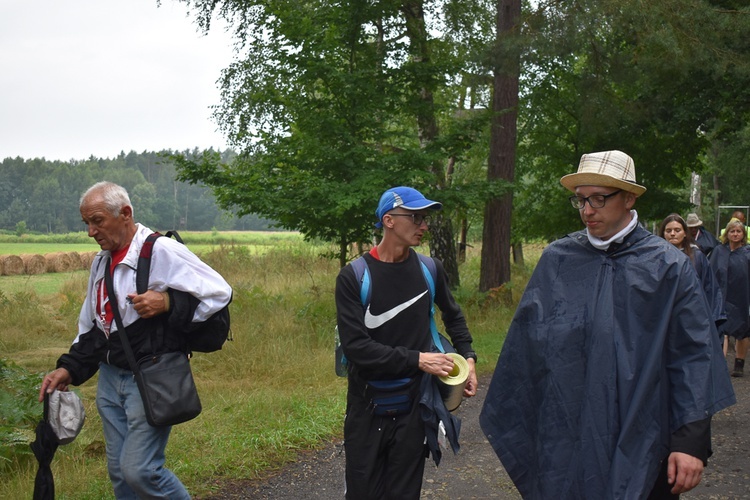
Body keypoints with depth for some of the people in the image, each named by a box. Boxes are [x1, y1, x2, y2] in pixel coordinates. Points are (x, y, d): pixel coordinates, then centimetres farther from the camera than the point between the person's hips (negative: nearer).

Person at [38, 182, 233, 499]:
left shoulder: (161, 251, -14)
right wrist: (69, 368, 10)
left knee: (139, 470, -11)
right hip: (110, 378, 8)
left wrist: (168, 302, -26)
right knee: (119, 471, 11)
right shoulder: (101, 262, 13)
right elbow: (91, 326, 21)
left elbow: (219, 292, -17)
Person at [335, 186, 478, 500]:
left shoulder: (430, 270, 0)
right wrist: (416, 359, -21)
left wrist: (468, 357, 8)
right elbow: (355, 346, -19)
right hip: (367, 409, -2)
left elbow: (452, 315, 20)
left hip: (414, 406, 2)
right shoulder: (354, 277, -11)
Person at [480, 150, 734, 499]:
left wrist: (692, 440, -10)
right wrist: (503, 419, 10)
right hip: (563, 441, 2)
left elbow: (694, 356, -5)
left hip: (641, 446, -2)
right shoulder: (557, 259, 3)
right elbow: (523, 345, 7)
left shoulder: (669, 267, -4)